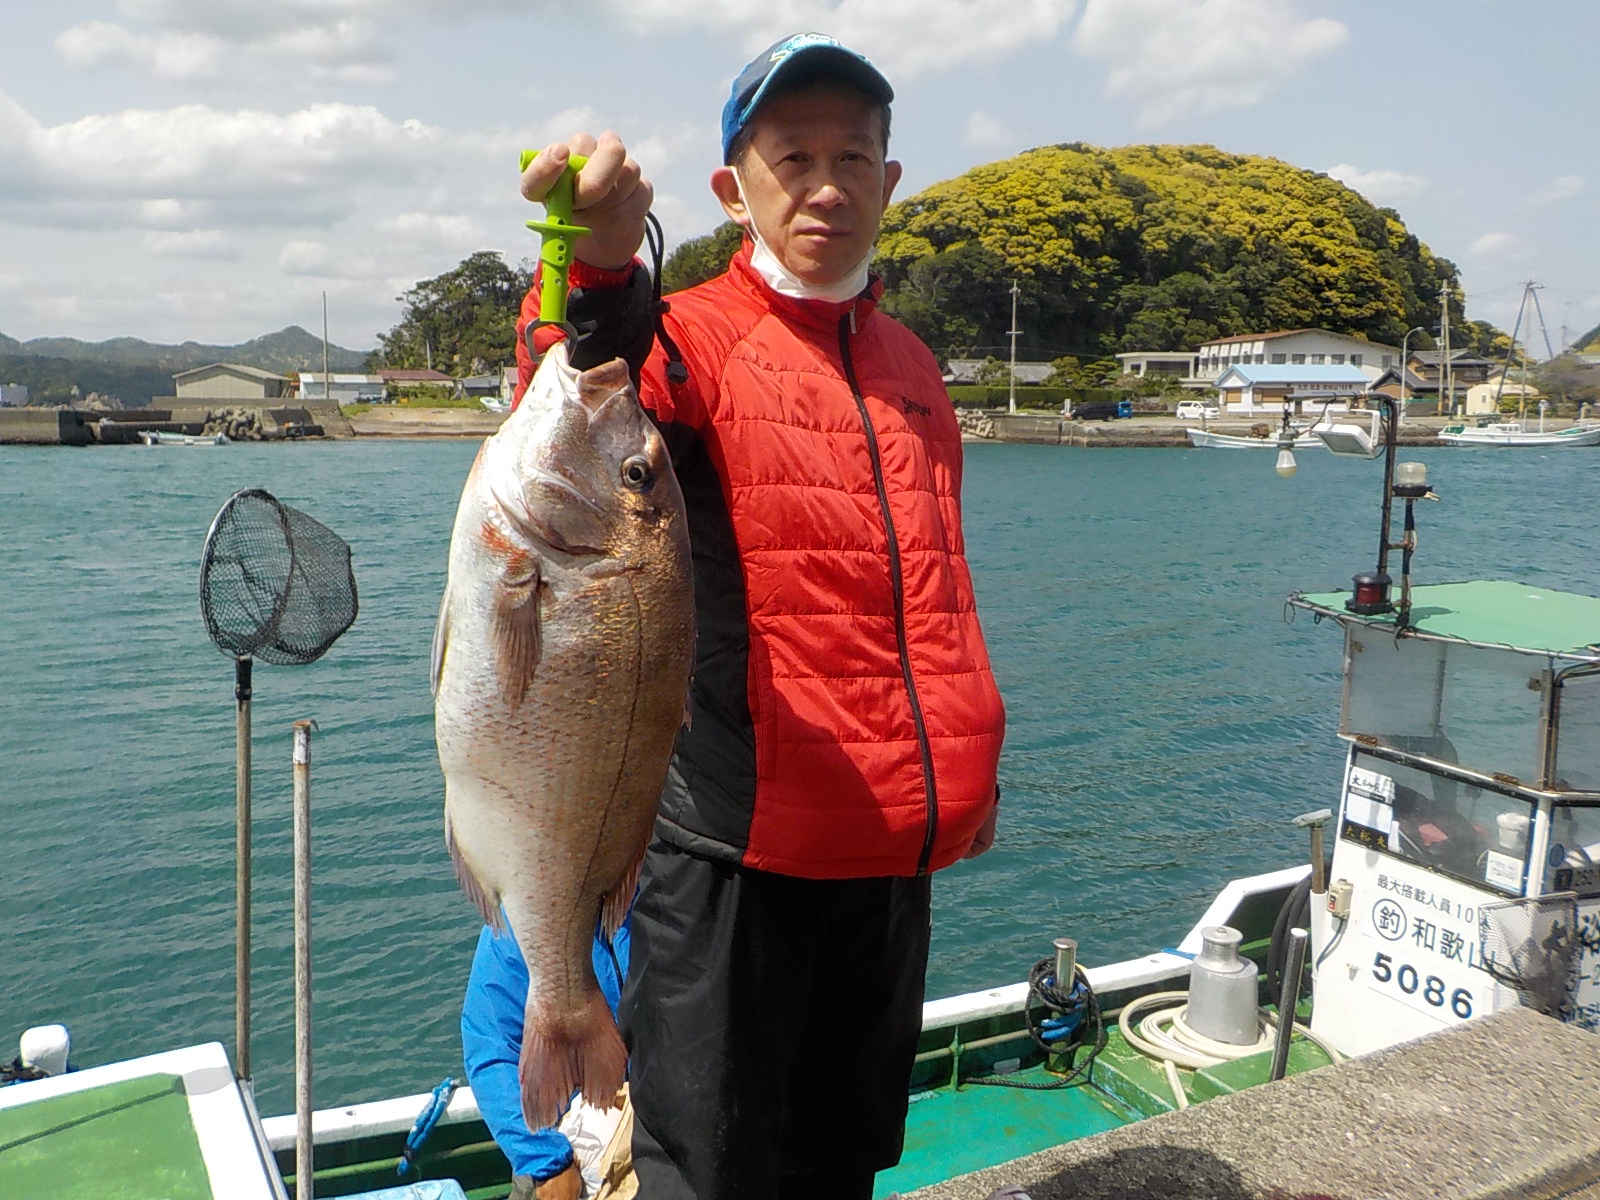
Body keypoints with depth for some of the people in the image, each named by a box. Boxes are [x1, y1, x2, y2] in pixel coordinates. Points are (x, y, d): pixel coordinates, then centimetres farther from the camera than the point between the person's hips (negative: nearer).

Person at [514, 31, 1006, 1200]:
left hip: (899, 841, 6)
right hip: (741, 840, -6)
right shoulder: (692, 339, -9)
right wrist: (598, 273, -53)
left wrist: (971, 760, 19)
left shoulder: (909, 364, 11)